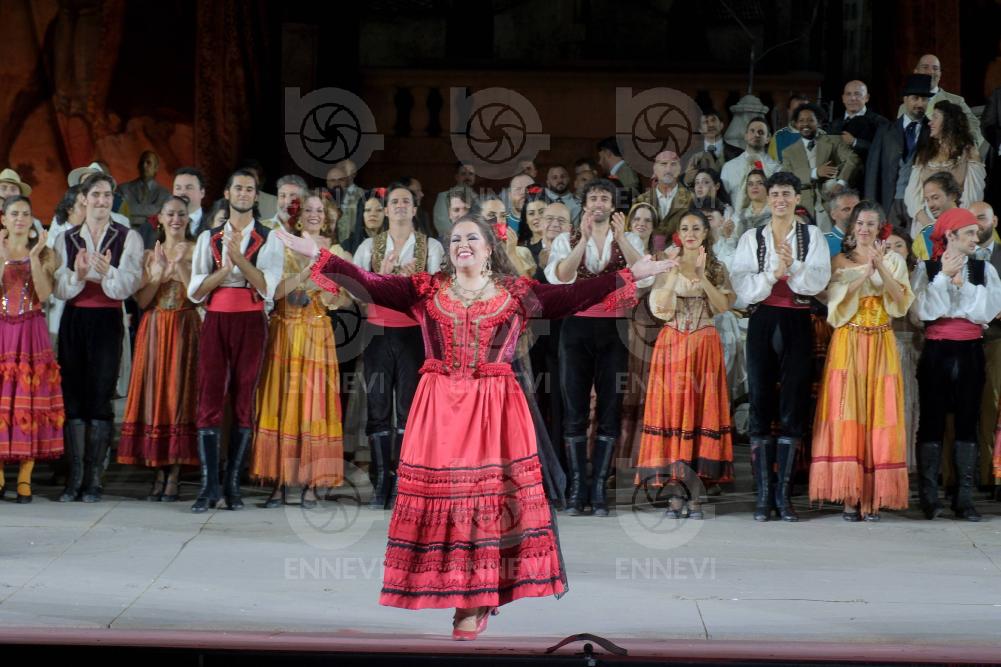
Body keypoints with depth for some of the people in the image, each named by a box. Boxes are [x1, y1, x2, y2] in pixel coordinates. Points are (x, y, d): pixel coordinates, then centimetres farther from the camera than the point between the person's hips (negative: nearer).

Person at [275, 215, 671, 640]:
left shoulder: (515, 293, 5)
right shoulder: (425, 290, 7)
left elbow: (571, 297, -2)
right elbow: (368, 285, -1)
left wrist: (632, 274, -9)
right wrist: (314, 254, -9)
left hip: (494, 409, -1)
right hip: (440, 409, 1)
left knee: (492, 494, -5)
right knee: (442, 492, -2)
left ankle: (476, 600, 3)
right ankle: (469, 602, 5)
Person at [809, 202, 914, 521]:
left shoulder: (894, 260, 11)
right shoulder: (840, 260, 9)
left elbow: (901, 300, -4)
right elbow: (836, 298, -7)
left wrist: (880, 266, -14)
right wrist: (865, 271, -15)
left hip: (881, 345, 1)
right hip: (848, 343, -1)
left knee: (879, 415, -4)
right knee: (847, 414, -7)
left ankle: (872, 496, -3)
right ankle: (850, 495, -6)